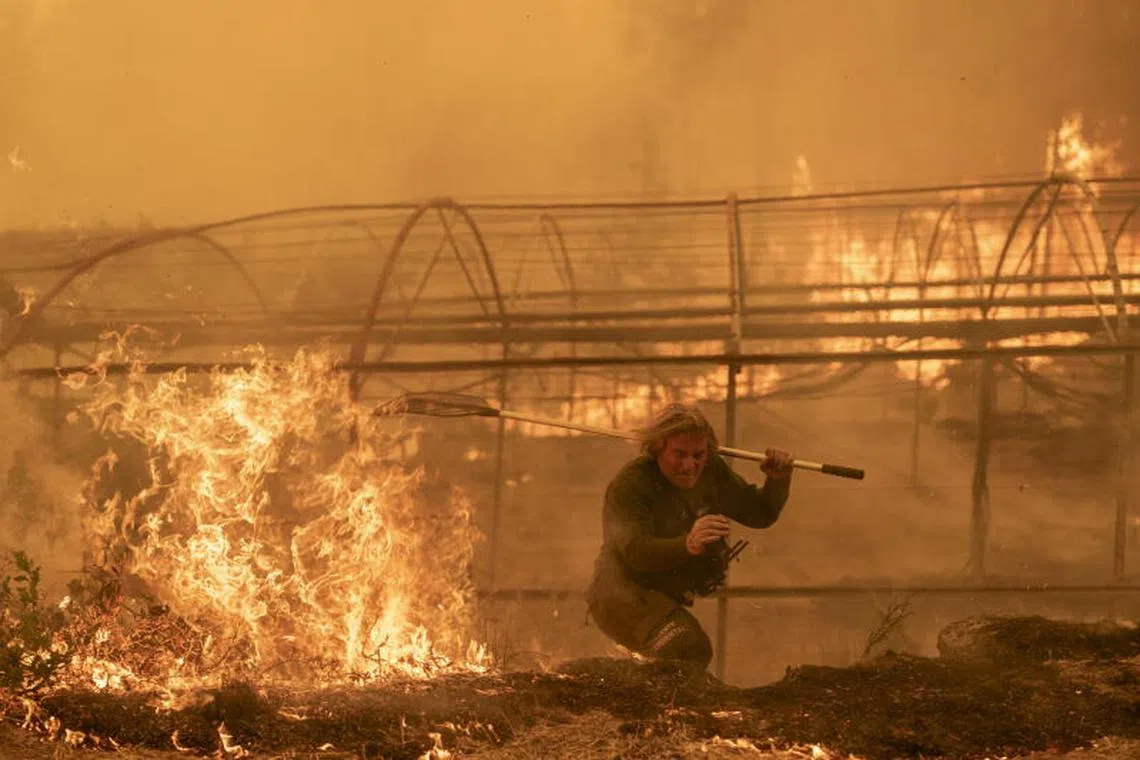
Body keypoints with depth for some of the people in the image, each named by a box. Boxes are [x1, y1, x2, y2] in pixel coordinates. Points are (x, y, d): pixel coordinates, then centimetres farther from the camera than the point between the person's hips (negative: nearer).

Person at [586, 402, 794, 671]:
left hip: (664, 600, 9)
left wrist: (778, 479, -7)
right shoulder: (630, 483, -22)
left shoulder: (712, 472, 2)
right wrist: (687, 545, -53)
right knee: (687, 646, -34)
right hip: (623, 595, -9)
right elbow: (635, 551, -35)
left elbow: (760, 514, 14)